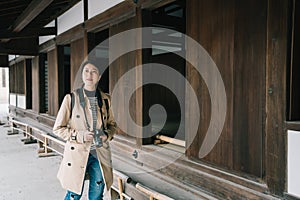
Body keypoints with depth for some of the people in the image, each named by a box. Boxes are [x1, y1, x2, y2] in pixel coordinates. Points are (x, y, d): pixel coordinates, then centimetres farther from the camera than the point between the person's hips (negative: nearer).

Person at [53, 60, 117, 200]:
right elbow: (58, 128, -2)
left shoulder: (105, 99, 3)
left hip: (100, 155, 3)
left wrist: (107, 135, -5)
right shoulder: (71, 98, -6)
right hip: (77, 155, -3)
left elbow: (112, 125, 16)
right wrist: (80, 136, -15)